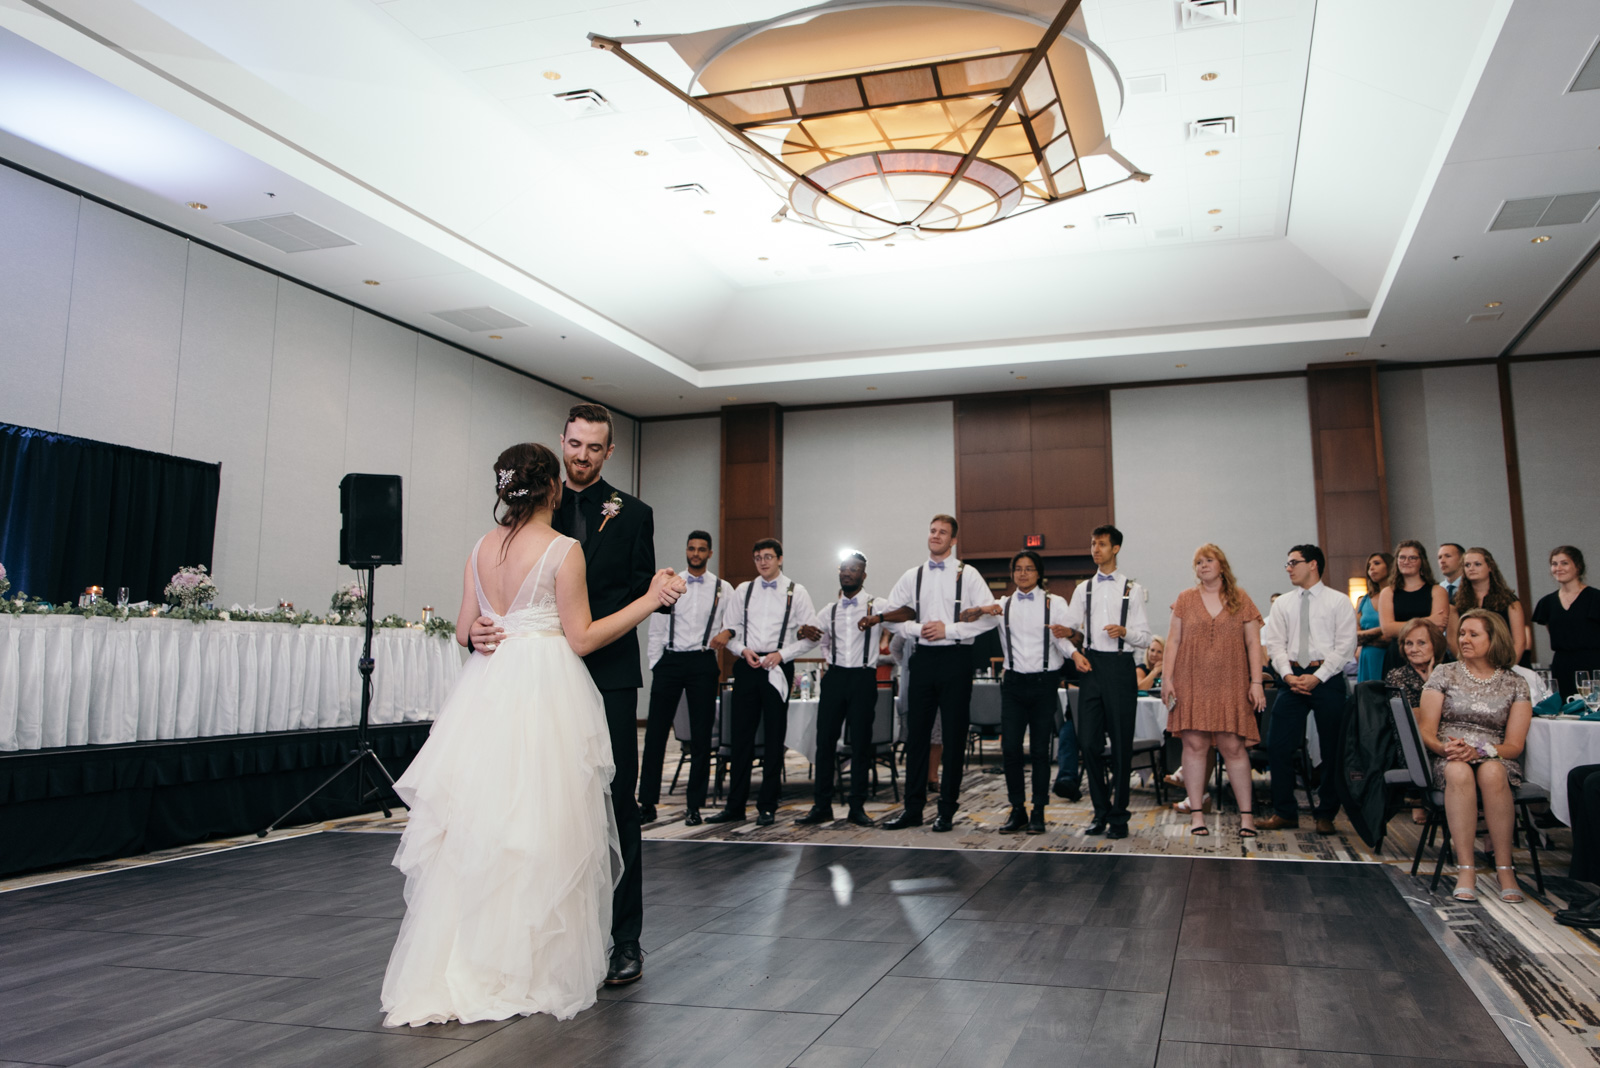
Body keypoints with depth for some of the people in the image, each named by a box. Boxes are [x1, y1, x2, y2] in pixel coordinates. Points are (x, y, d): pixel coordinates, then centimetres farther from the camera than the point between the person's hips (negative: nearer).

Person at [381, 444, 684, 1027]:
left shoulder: (481, 548, 8)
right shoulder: (563, 550, -9)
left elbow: (463, 631, 12)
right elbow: (581, 639, -8)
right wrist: (650, 600, -5)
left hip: (486, 690, 6)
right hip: (545, 689, -6)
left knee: (475, 826, 11)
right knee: (540, 830, 2)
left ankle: (454, 970, 18)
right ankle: (530, 972, 11)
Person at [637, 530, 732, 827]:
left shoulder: (723, 589, 7)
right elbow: (656, 630, 8)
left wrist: (727, 634, -12)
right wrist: (655, 666, 2)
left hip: (702, 662, 0)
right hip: (669, 661, 1)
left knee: (701, 736, 3)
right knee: (655, 733, -1)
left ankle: (694, 805, 13)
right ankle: (647, 803, 7)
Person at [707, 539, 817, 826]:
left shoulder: (796, 592, 3)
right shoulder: (744, 590, 12)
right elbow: (730, 629, 13)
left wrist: (781, 654, -10)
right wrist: (743, 650, -6)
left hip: (778, 667, -2)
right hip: (746, 666, 2)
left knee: (775, 737, 3)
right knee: (741, 736, 4)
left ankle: (767, 807, 13)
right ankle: (735, 806, 12)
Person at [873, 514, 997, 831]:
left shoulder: (967, 574, 1)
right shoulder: (912, 577, 11)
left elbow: (989, 616, -6)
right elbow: (891, 615, 11)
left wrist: (949, 630, -13)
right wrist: (917, 630, -6)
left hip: (955, 658, -3)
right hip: (923, 658, 3)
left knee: (954, 735, 2)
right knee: (916, 734, 5)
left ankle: (947, 810, 11)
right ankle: (913, 809, 12)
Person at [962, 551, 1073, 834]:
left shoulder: (1054, 603, 5)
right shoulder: (1003, 605, 11)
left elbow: (1063, 639, -5)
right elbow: (963, 618, 7)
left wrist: (1077, 655, -25)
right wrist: (982, 610, -13)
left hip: (1045, 682, -2)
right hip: (1014, 681, 2)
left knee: (1040, 749, 2)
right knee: (1010, 748, -2)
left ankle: (1038, 813, 12)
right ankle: (1017, 810, 11)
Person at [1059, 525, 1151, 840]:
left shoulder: (1132, 589, 6)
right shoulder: (1083, 589, 16)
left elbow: (1145, 637, 1)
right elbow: (1072, 629, 14)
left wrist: (1124, 631, -18)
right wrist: (1075, 652, -4)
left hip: (1120, 666, -3)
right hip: (1091, 665, 3)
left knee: (1121, 743, 0)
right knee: (1089, 741, 1)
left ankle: (1119, 816, 10)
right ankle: (1101, 811, 14)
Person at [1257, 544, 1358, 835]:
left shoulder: (1339, 602, 3)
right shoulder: (1282, 604, 13)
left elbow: (1345, 646, -4)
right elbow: (1275, 644, 8)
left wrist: (1317, 677, -13)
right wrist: (1288, 675, -9)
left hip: (1327, 678, -3)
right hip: (1293, 678, 3)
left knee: (1332, 749, 3)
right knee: (1277, 745, -4)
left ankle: (1326, 814, 16)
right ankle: (1285, 811, 7)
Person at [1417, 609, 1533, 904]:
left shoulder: (1515, 684, 10)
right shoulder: (1443, 674, 10)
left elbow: (1514, 744, 2)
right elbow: (1426, 731, 5)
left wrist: (1480, 751, -17)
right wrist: (1445, 747, -18)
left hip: (1496, 760, 0)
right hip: (1447, 759, 0)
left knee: (1491, 772, -38)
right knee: (1458, 772, -37)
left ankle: (1504, 869, -32)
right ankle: (1465, 869, -38)